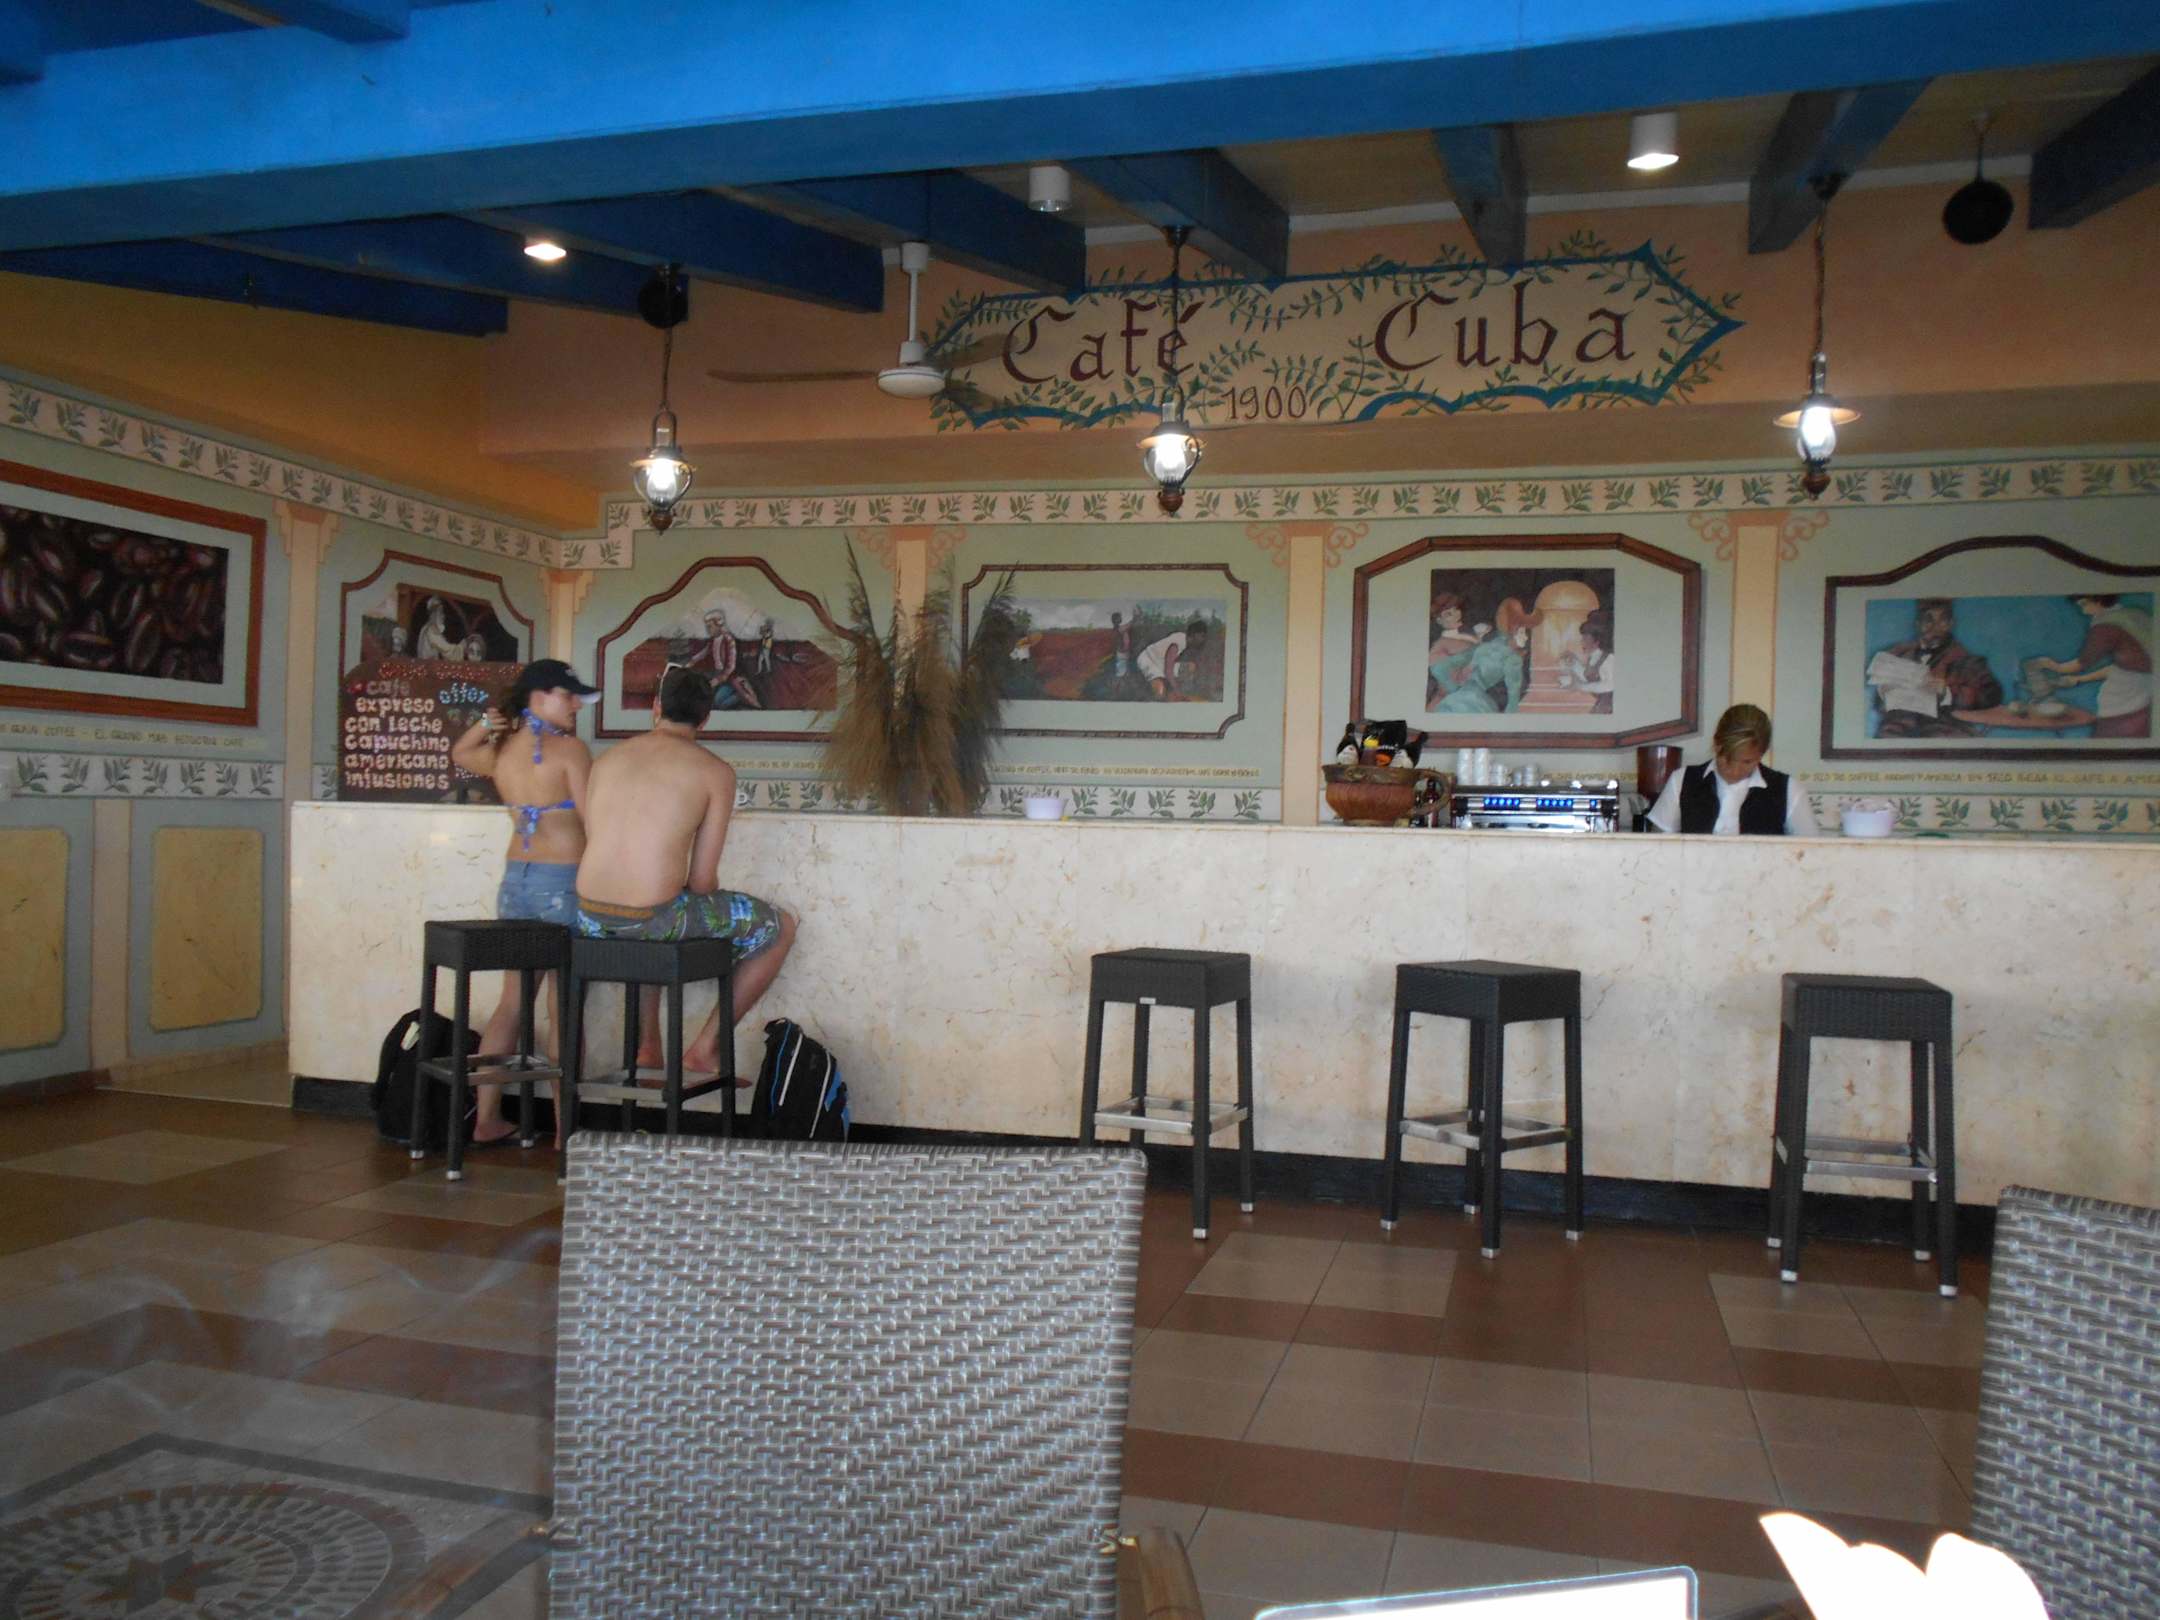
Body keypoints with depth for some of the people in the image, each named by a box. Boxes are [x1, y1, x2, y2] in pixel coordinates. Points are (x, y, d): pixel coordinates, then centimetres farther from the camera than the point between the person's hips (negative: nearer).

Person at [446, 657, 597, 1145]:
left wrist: (487, 723, 18)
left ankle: (486, 1118, 19)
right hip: (564, 884, -6)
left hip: (515, 881, 6)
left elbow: (458, 753, 33)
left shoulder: (500, 753, 9)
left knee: (512, 1000, 15)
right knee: (564, 1008, 0)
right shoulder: (569, 749, -11)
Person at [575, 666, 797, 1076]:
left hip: (591, 920, 6)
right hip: (657, 919, -6)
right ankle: (706, 1046, 16)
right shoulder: (715, 771, -3)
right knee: (780, 927, 15)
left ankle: (648, 1043, 38)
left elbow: (595, 844, 16)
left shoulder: (608, 758, 11)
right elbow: (702, 880, -5)